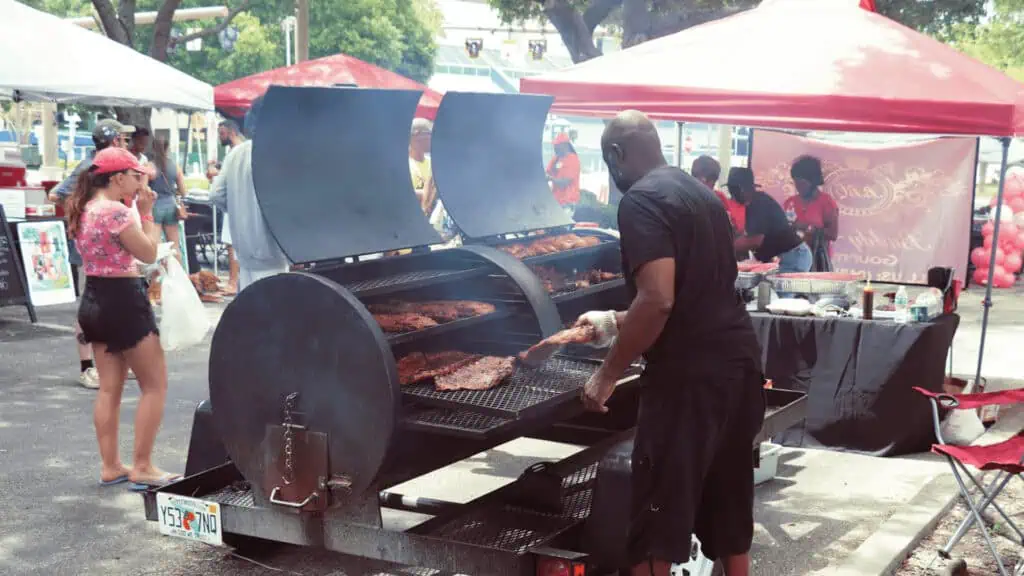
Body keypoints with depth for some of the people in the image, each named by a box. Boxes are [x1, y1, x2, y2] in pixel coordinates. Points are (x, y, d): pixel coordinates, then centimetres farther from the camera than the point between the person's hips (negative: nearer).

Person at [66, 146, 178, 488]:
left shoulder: (84, 210, 9)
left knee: (109, 389, 15)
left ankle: (110, 467, 20)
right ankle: (142, 467, 3)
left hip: (93, 300, 10)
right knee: (155, 385, 1)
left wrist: (136, 211, 11)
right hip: (122, 300, -10)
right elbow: (149, 253, -14)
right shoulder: (116, 211, -19)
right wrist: (146, 212, -6)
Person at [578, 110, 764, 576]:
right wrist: (614, 321, 35)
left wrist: (608, 373, -14)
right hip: (739, 361, 9)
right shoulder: (700, 192, 18)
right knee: (728, 509, 19)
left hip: (689, 373, -9)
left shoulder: (641, 201, -10)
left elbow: (658, 300, -23)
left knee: (656, 523, -2)